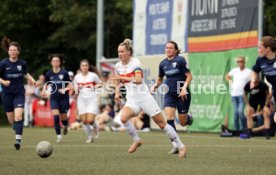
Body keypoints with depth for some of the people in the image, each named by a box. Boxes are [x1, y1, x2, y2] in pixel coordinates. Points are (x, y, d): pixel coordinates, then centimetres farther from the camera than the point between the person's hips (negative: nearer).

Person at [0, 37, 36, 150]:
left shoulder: (22, 64, -1)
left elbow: (26, 74, 19)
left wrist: (31, 79, 1)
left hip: (19, 94, 0)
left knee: (18, 116, -19)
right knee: (11, 120, 8)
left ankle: (18, 140, -22)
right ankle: (17, 129, 42)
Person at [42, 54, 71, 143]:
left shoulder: (64, 73, -6)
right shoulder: (48, 74, 1)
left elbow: (69, 85, -2)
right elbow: (46, 85, 14)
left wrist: (65, 89, -21)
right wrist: (45, 91, -6)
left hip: (64, 98, -1)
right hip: (54, 98, 1)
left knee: (63, 118, 4)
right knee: (55, 116, -17)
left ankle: (65, 126, 42)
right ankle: (59, 135, -5)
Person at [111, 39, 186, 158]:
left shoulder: (135, 62, -12)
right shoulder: (118, 66, 5)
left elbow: (138, 80, -27)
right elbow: (117, 80, 26)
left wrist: (123, 77, -30)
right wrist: (117, 91, 11)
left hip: (144, 97, -5)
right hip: (132, 100, 5)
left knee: (162, 123, -1)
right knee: (123, 118, -26)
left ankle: (181, 147, 11)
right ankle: (136, 140, -3)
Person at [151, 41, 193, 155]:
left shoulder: (180, 60, -10)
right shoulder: (163, 64, 6)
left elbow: (189, 76, -9)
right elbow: (160, 79, 20)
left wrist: (184, 88, -21)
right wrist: (155, 86, 0)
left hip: (182, 94, -4)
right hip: (170, 94, 4)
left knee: (183, 122, 5)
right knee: (169, 118, -16)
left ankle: (188, 117, 43)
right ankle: (175, 146, -15)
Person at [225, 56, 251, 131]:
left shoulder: (248, 72, -2)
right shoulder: (234, 70, 12)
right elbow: (227, 76, 29)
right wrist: (230, 82, 15)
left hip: (242, 95, -5)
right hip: (234, 94, 5)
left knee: (240, 111, -16)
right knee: (235, 112, 5)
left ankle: (244, 127, -1)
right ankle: (236, 129, 12)